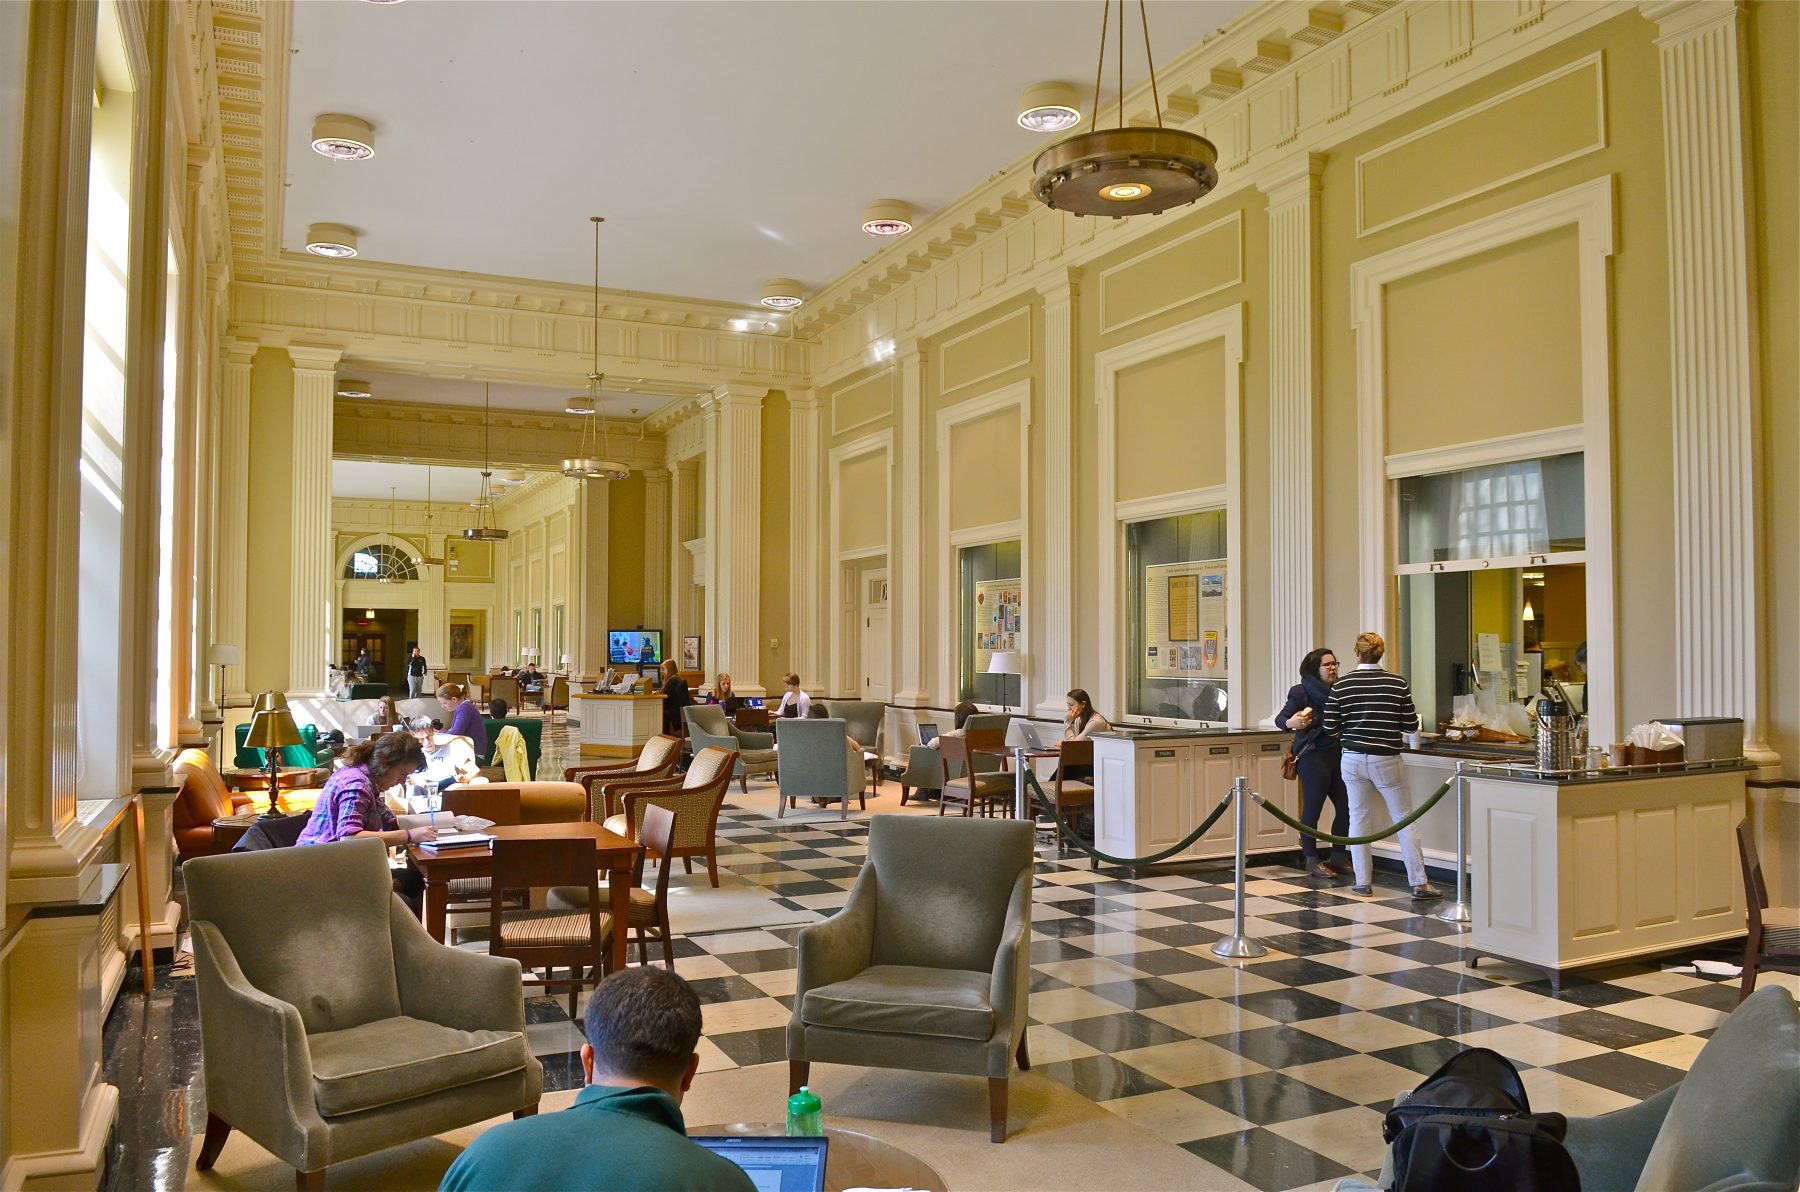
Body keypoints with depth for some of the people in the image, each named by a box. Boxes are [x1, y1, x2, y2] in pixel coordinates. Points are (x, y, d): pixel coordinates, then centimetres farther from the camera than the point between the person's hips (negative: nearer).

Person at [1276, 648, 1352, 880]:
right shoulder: (1301, 692, -7)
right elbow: (1280, 718, -8)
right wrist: (1291, 722, -29)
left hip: (1338, 755, 6)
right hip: (1313, 757, -6)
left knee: (1345, 806, 6)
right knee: (1312, 808, -2)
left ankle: (1337, 858, 21)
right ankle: (1312, 861, 9)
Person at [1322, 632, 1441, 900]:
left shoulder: (1340, 686, -4)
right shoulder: (1398, 684, -5)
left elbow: (1331, 729, -1)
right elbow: (1411, 725, 0)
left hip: (1353, 760, 1)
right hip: (1386, 760, -1)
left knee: (1359, 819, 10)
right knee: (1404, 819, 8)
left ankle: (1363, 882, 13)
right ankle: (1419, 883, 7)